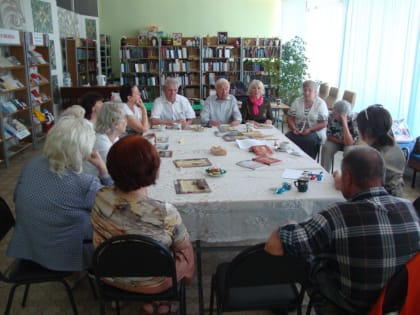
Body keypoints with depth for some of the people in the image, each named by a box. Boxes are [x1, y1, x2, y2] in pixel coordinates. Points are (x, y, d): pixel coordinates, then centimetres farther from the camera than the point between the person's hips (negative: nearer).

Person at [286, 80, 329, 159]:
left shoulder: (321, 103, -3)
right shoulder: (297, 101, 7)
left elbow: (323, 123, -7)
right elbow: (290, 117, 6)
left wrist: (309, 130, -20)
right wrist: (294, 128, -13)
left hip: (315, 132, -3)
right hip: (298, 131, 3)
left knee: (309, 141, -35)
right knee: (287, 137, -27)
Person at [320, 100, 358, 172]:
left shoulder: (354, 120, -30)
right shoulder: (331, 117, -19)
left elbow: (349, 143, -38)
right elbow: (329, 136, -7)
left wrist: (344, 123, -42)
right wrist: (341, 141, -22)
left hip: (350, 144, -2)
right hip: (336, 141, 3)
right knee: (326, 147, -27)